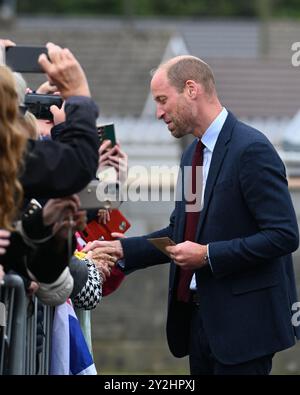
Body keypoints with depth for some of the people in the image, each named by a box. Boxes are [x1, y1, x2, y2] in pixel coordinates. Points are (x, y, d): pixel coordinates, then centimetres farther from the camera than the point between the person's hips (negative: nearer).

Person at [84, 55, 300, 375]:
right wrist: (122, 250, 8)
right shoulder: (193, 155, 14)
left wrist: (208, 255, -19)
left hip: (242, 321, -9)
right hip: (198, 316, 9)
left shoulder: (251, 149, -15)